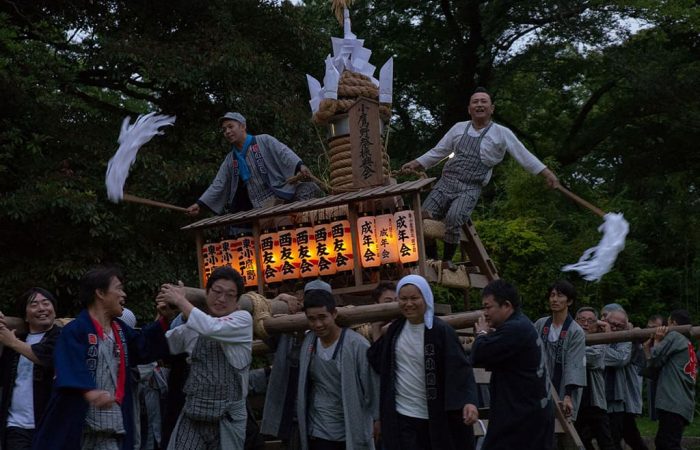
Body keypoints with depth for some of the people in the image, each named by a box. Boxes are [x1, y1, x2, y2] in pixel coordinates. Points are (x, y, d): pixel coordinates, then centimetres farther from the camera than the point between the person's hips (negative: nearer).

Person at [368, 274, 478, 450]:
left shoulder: (441, 331, -10)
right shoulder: (396, 328, 4)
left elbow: (461, 368, -17)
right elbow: (377, 360, 20)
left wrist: (469, 401, -31)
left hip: (436, 418, -3)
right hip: (402, 416, 3)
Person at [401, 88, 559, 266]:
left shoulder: (501, 133, 4)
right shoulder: (459, 128, 14)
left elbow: (524, 156, 2)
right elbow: (438, 152, 23)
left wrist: (547, 173, -6)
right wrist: (416, 163, 16)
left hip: (470, 189, -4)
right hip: (446, 182, 4)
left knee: (453, 218, -32)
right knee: (424, 217, -16)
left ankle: (447, 260, -14)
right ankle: (432, 260, 1)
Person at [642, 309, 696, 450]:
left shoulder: (674, 336, -1)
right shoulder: (688, 345, 25)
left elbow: (655, 360, -4)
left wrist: (657, 341, 10)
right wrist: (647, 348, 22)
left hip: (673, 403, -10)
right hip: (683, 405, 10)